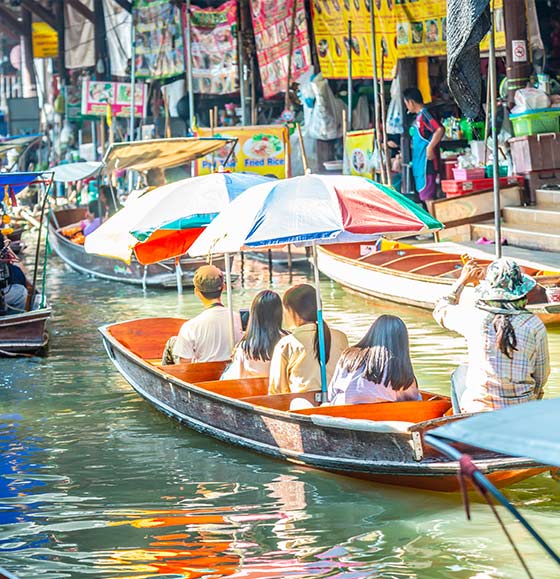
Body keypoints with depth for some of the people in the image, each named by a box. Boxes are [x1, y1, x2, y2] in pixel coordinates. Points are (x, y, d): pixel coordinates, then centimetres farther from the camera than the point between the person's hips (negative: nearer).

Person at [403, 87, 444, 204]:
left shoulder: (424, 115, -14)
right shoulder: (419, 116, 16)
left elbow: (440, 130, -27)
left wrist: (430, 148, -25)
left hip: (426, 163, -10)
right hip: (419, 163, 10)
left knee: (427, 196, -10)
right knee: (423, 195, 13)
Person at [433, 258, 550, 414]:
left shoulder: (473, 317, -11)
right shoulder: (534, 325, -9)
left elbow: (441, 312, 12)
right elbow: (542, 375, 1)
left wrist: (462, 281, 23)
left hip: (479, 409, -1)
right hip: (522, 409, 1)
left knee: (460, 374, 34)